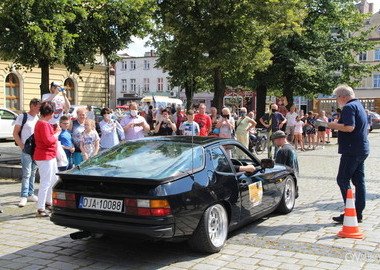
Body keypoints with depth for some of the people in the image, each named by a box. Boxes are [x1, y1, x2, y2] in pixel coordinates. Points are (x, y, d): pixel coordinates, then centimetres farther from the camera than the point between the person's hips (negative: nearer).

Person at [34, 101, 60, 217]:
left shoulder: (45, 123, 15)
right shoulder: (43, 124, -18)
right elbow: (48, 140, -25)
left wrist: (54, 130, 8)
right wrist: (57, 133, -12)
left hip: (50, 156, 11)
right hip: (44, 157, -11)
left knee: (54, 180, 20)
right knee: (45, 182, -7)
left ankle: (49, 203, 33)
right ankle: (40, 209, -1)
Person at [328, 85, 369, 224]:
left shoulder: (349, 107, -14)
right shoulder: (359, 105, 18)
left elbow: (349, 127, -25)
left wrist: (334, 125, -10)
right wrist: (338, 124, 17)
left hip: (352, 150, -10)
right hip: (362, 149, 10)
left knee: (342, 180, -5)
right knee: (359, 181, 10)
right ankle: (358, 213, 15)